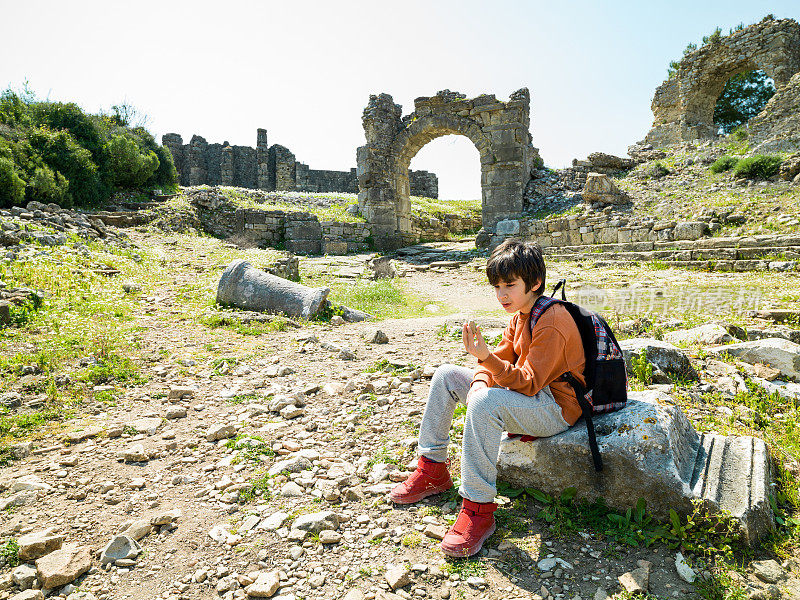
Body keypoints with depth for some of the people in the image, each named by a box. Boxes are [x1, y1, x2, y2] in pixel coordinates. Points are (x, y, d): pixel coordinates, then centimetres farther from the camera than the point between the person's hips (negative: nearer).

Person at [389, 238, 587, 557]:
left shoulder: (552, 322, -22)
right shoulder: (521, 315, 8)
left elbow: (528, 383, -28)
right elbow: (501, 358, 6)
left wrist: (486, 356, -40)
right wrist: (480, 382, -15)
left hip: (555, 407, -10)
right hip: (530, 387, 10)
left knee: (485, 403, -39)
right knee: (446, 375, 4)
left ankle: (478, 509, -26)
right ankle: (432, 470, 9)